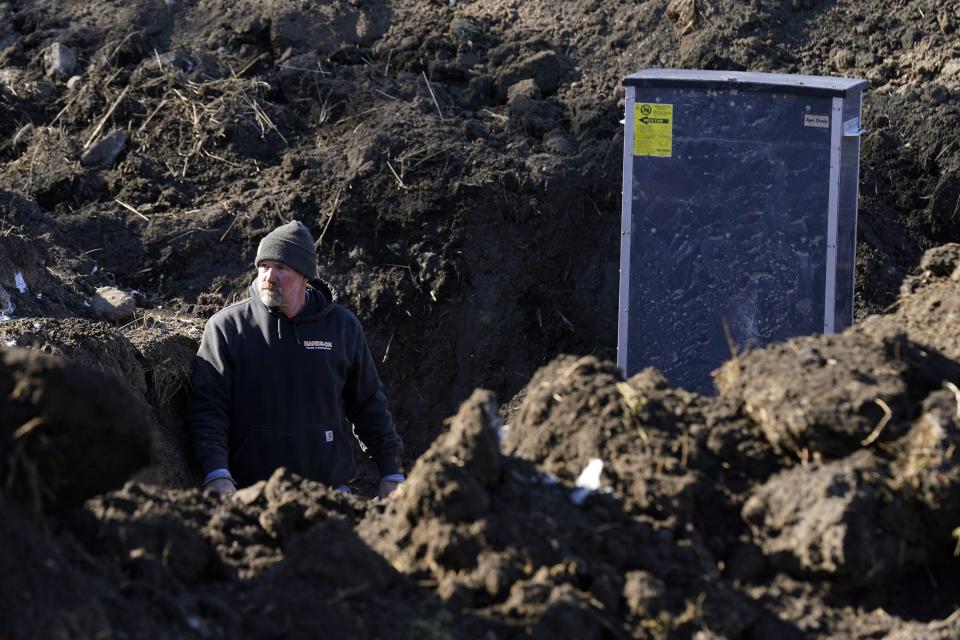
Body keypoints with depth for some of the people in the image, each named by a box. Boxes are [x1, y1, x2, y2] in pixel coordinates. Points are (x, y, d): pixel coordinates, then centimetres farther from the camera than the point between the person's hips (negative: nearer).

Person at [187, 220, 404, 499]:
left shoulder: (343, 326, 8)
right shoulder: (226, 327, 0)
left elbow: (369, 405, 16)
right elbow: (206, 410, -7)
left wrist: (391, 474, 14)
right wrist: (217, 475, -22)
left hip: (331, 490, 2)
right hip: (253, 494, -2)